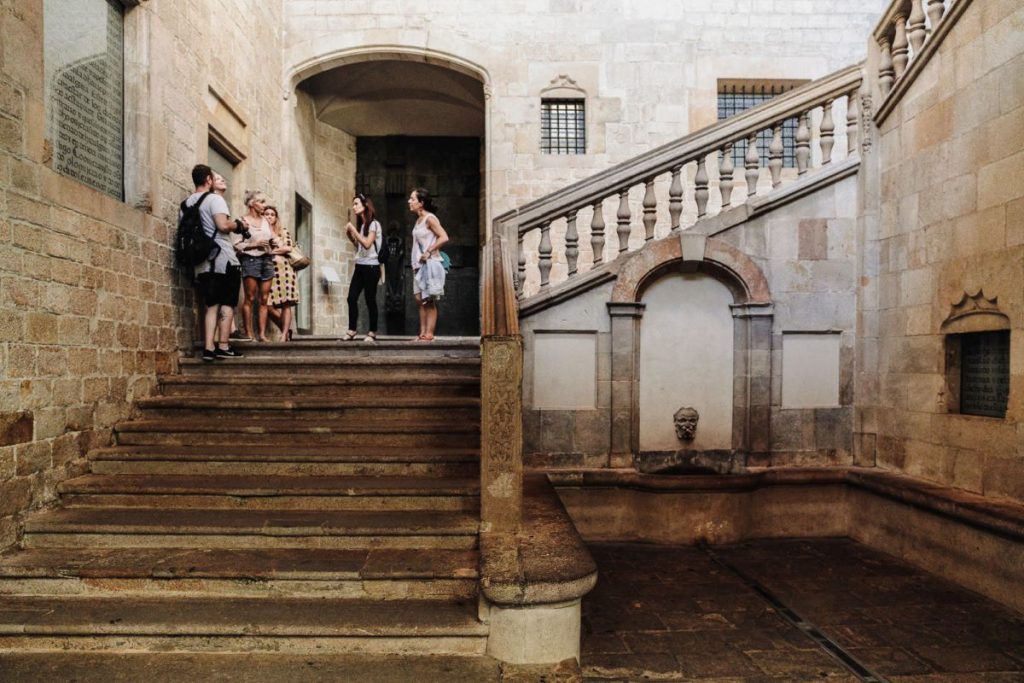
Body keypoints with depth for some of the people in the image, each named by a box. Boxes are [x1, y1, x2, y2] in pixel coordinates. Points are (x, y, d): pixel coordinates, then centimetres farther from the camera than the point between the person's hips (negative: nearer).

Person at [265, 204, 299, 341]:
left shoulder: (283, 231, 13)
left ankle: (284, 335, -7)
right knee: (269, 305, -8)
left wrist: (268, 250, 0)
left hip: (284, 267, -1)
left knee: (286, 303, -9)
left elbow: (288, 248, 0)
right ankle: (286, 329, 12)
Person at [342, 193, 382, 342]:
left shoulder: (373, 224, -6)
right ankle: (351, 331, 3)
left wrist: (354, 230, -14)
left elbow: (367, 244, -18)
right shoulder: (361, 225, 17)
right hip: (360, 266, 7)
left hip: (371, 266, -7)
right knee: (352, 298, 0)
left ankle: (372, 333, 3)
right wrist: (350, 236, 4)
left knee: (370, 300, -4)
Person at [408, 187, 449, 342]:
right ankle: (422, 333, 10)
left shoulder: (430, 218, -11)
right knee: (420, 299, 7)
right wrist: (415, 263, 11)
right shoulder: (418, 220, 15)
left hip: (430, 264, -9)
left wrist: (428, 252, -18)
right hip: (420, 265, 9)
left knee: (429, 300, -6)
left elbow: (444, 237, -21)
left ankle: (429, 334, -3)